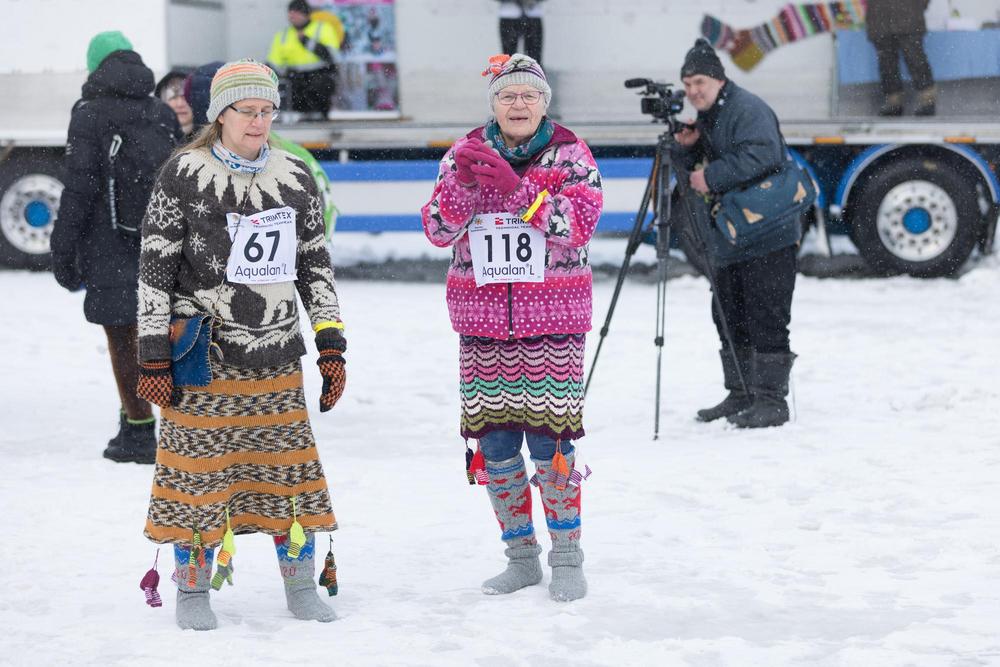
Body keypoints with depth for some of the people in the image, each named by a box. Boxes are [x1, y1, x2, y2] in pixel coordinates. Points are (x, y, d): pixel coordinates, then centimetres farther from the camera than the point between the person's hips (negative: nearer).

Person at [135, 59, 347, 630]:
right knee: (198, 469, 0)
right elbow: (155, 268, -4)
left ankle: (301, 587, 19)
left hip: (276, 358, 4)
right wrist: (154, 357, -7)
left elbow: (316, 265, 14)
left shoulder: (295, 178, 7)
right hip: (202, 357, -3)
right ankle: (193, 591, 14)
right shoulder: (184, 176, -4)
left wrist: (332, 345, 9)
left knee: (292, 466, 5)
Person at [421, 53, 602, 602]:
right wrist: (461, 181, -20)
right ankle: (520, 556, 19)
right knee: (494, 442, 5)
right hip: (482, 318, 3)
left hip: (552, 319, -3)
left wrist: (514, 187, -24)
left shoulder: (570, 155, 0)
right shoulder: (465, 154, 6)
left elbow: (581, 223, -15)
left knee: (550, 441, -6)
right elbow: (439, 231, -2)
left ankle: (567, 556, 8)